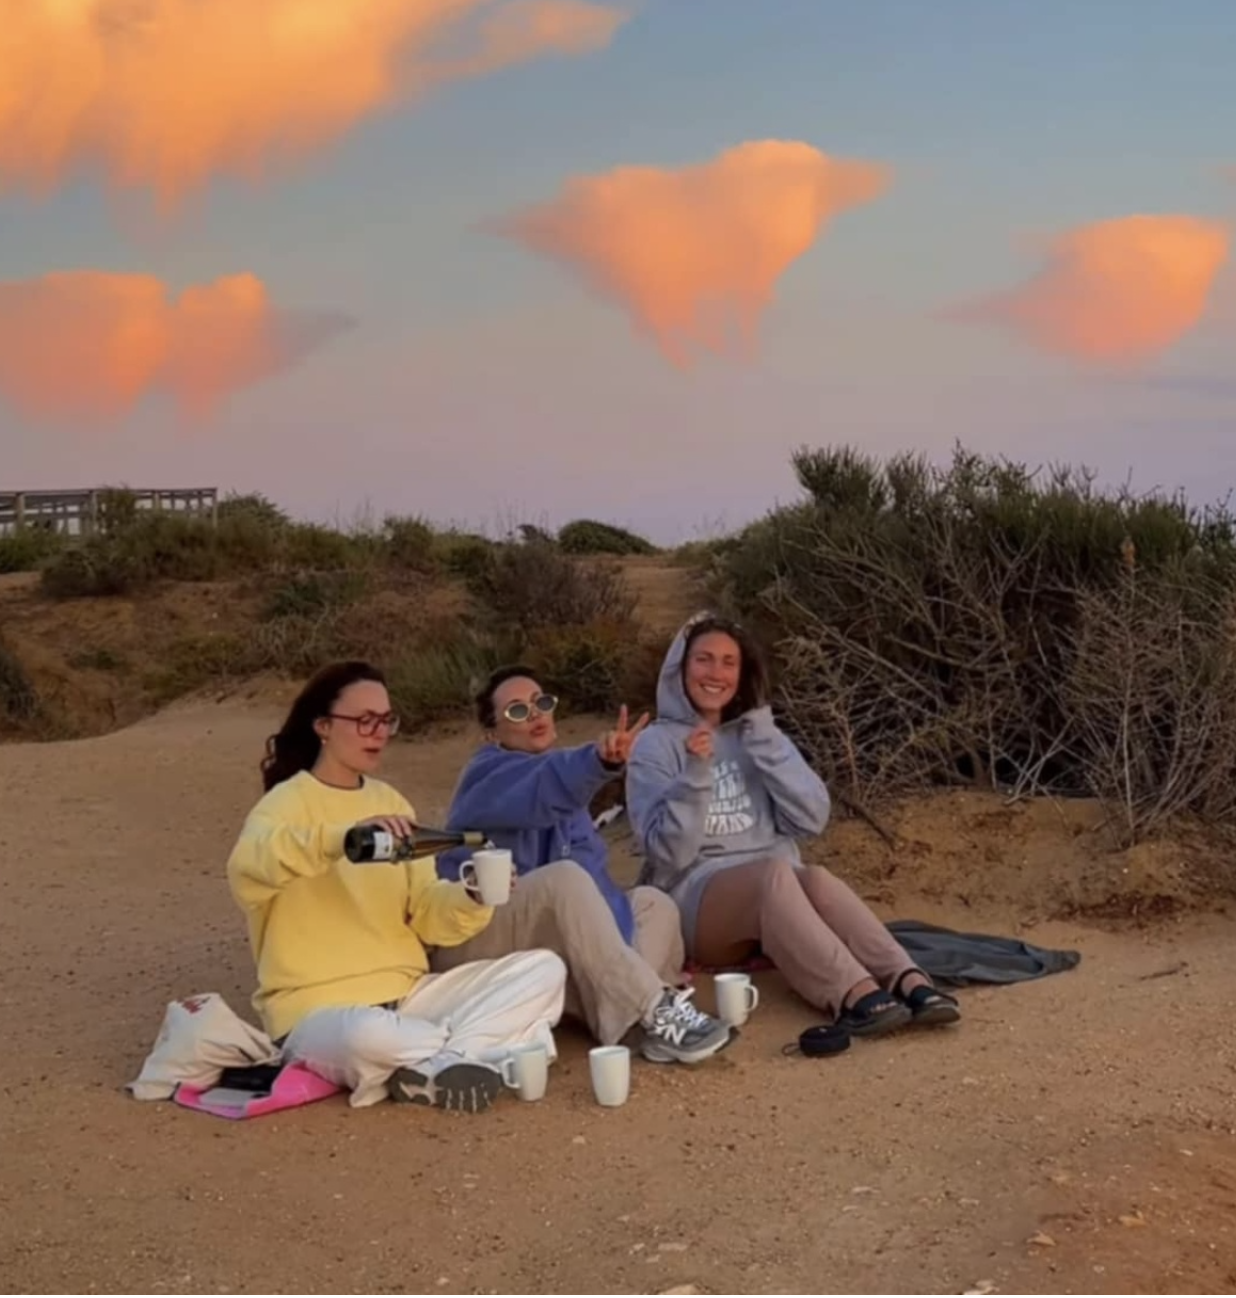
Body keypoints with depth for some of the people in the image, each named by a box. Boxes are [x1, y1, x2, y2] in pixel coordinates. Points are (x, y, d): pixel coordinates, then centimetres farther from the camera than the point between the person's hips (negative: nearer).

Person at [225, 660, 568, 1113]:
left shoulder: (390, 801, 12)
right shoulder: (288, 803, -7)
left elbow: (426, 914, 6)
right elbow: (246, 865, -32)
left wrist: (473, 900, -16)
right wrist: (347, 837, -45)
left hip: (407, 996, 6)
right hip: (321, 1010, -6)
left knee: (544, 969, -7)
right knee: (364, 1037, -41)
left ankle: (429, 1068, -19)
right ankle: (483, 1049, -14)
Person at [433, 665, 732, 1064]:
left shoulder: (563, 802, 13)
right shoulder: (490, 775, -8)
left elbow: (591, 871, -3)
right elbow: (544, 785, -33)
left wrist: (621, 943, -22)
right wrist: (600, 761, -54)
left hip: (538, 941, 8)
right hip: (471, 940, -8)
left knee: (653, 904, -5)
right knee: (564, 877, -32)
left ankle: (631, 1018, -34)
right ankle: (653, 1014, -38)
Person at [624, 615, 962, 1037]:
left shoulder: (757, 734, 15)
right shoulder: (656, 745, 2)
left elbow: (813, 818, 0)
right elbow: (669, 852, -10)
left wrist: (765, 742, -6)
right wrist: (695, 773, -22)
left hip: (776, 889, 4)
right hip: (697, 898, -4)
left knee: (817, 879, -31)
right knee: (774, 873, -35)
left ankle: (908, 982, -51)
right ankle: (853, 994, -56)